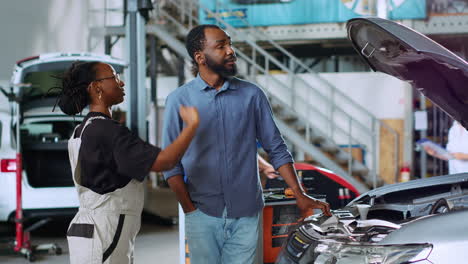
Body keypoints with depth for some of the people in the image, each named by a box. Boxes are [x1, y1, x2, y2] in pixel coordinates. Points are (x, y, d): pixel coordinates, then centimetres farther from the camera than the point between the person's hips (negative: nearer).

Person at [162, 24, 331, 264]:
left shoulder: (252, 95, 5)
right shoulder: (179, 100, 1)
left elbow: (276, 149, 9)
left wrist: (300, 195, 2)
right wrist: (189, 209, -7)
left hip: (246, 216, 1)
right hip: (203, 215, -1)